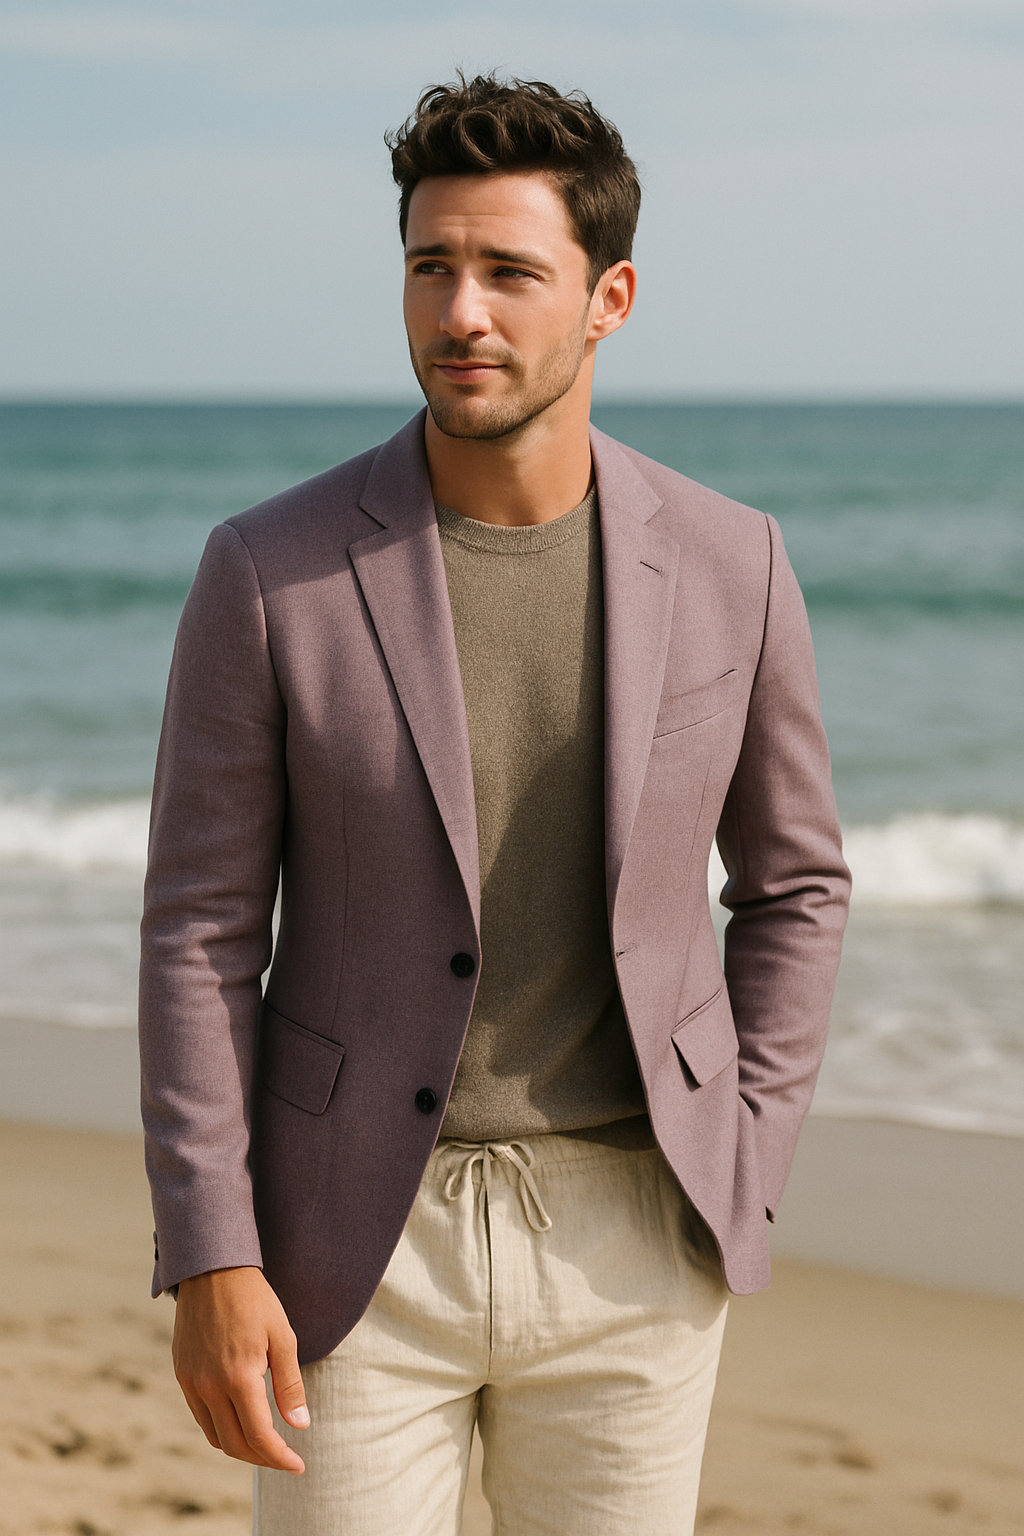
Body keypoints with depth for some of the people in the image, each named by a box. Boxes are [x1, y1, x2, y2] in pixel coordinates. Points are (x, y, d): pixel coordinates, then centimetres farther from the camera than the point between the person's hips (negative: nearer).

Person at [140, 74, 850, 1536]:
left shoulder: (727, 564, -4)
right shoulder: (271, 570, -10)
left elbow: (793, 880, 9)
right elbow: (201, 933, -6)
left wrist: (740, 1177, 3)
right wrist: (208, 1262, -11)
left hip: (626, 1236, 2)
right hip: (361, 1238, -1)